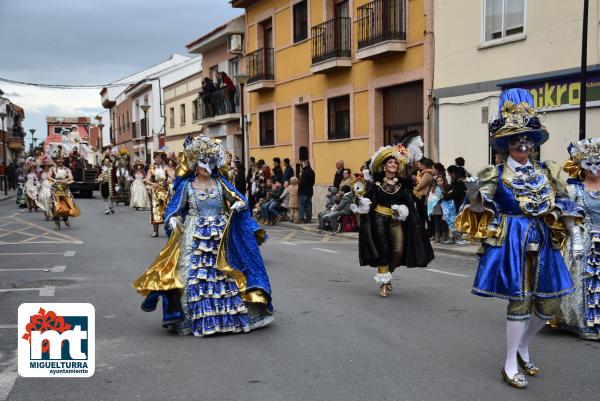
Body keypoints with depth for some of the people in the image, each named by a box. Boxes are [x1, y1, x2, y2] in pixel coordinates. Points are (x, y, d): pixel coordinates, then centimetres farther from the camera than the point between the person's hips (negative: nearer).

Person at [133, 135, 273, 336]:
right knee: (194, 276, -4)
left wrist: (238, 205, -15)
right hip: (194, 238, -2)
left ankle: (228, 315, 11)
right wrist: (173, 221, -15)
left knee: (224, 276, 2)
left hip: (220, 238, 2)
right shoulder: (186, 185, 3)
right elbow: (174, 209, 4)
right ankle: (196, 319, 5)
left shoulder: (220, 183, 7)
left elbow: (239, 199, 6)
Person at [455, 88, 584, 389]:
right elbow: (481, 208, -7)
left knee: (550, 301, 7)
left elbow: (563, 207, 11)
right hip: (512, 241, -5)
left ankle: (523, 348, 30)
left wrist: (576, 236, 6)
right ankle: (510, 365, 7)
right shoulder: (496, 174, -2)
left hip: (542, 242, 5)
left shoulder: (547, 172, 10)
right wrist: (473, 193, -28)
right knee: (520, 300, -6)